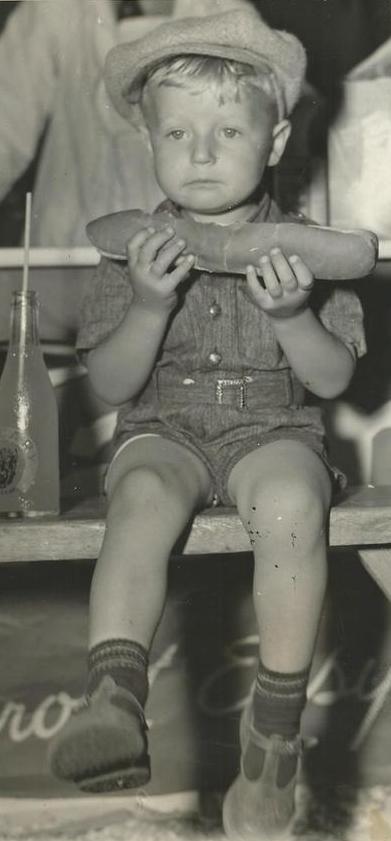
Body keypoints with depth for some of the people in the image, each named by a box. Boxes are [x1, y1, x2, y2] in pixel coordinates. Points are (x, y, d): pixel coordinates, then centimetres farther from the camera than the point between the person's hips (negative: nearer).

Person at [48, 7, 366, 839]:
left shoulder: (302, 248, 4)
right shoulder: (137, 251, 5)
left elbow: (335, 377, 2)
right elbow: (110, 386, 0)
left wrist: (292, 315, -18)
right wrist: (150, 306, -17)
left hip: (273, 427, 0)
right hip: (164, 429, 1)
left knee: (291, 503, -33)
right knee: (142, 498, -33)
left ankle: (278, 721, -25)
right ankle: (114, 698, -45)